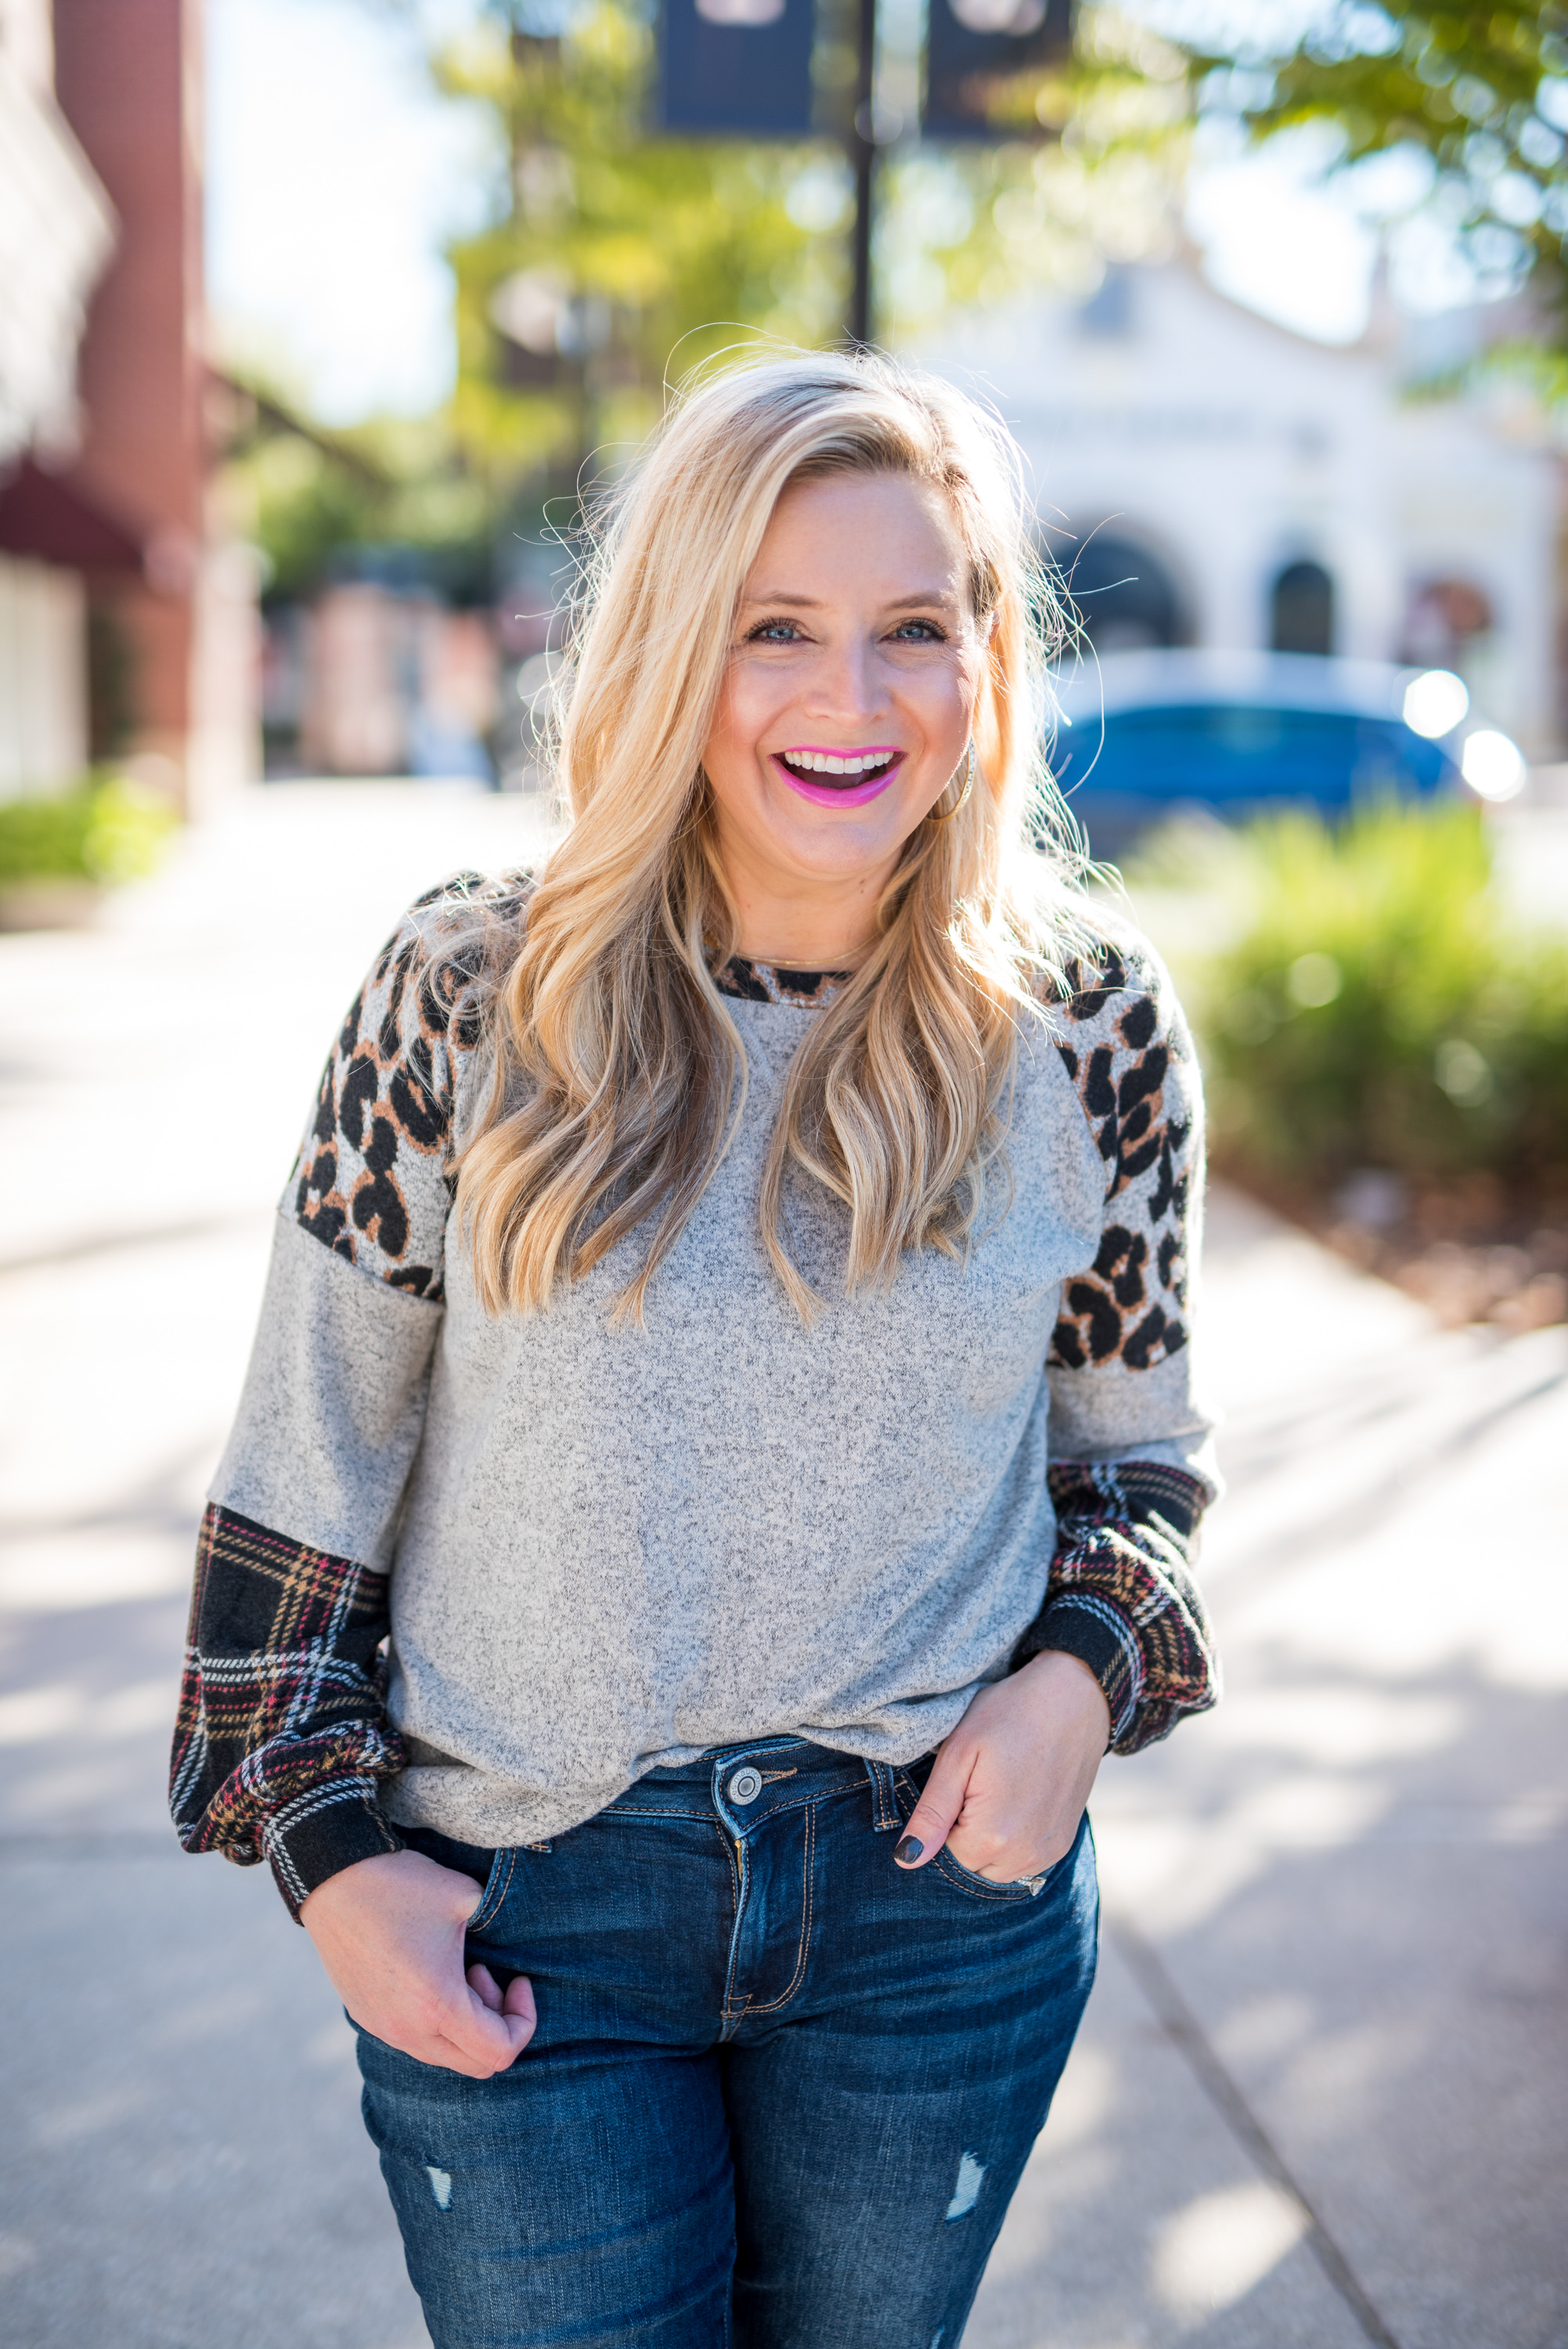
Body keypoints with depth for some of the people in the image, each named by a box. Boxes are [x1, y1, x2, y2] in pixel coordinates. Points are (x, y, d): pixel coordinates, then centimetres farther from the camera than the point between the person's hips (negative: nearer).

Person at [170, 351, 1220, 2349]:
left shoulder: (1087, 1026, -4)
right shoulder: (473, 997, -8)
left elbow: (1133, 1446, 9)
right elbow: (309, 1458, -1)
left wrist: (1083, 1673, -9)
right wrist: (326, 1844, -3)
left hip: (942, 1897, 2)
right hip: (521, 1911, -1)